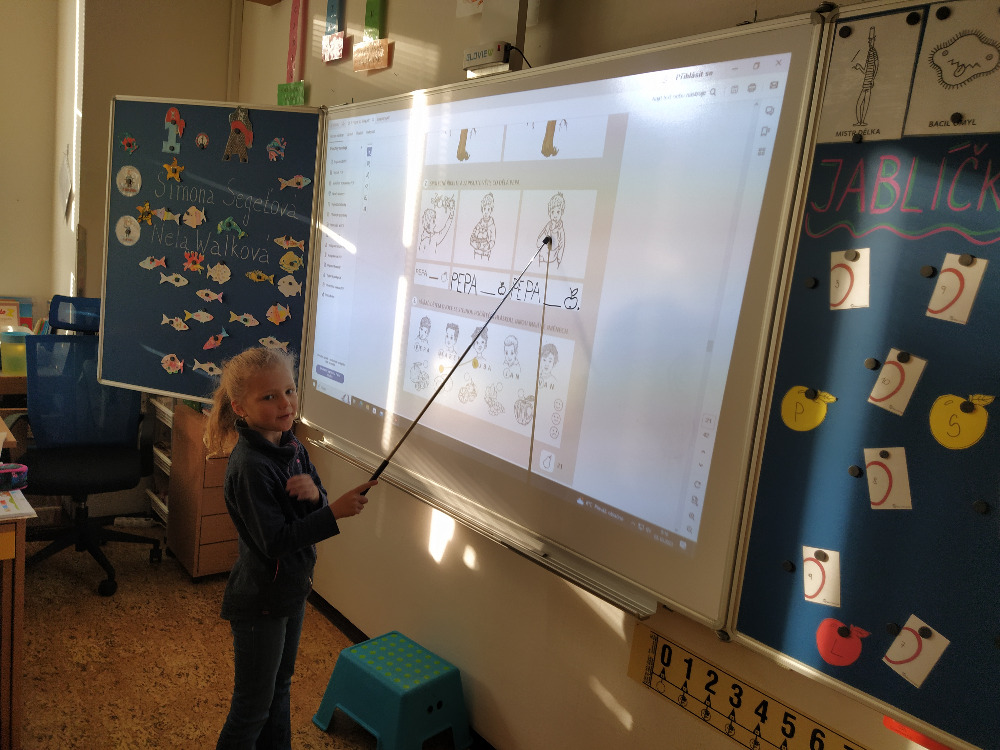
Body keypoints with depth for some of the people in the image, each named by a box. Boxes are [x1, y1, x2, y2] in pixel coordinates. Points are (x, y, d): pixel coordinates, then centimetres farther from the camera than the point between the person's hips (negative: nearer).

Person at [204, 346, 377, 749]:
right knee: (253, 705, 11)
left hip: (292, 590, 8)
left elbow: (319, 506, 3)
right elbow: (276, 541, -29)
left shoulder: (291, 446, -2)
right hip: (259, 600, -8)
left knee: (280, 685, 27)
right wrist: (334, 512, -33)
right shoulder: (250, 466, -28)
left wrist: (315, 494, -20)